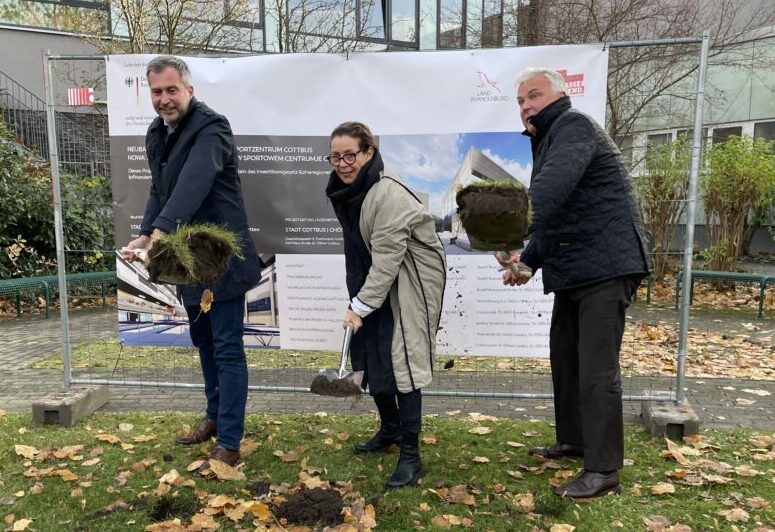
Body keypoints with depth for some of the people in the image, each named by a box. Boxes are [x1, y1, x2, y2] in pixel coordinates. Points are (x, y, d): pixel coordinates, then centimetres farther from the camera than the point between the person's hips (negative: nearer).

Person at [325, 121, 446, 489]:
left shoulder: (388, 194, -26)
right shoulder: (346, 189, 2)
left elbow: (387, 258, -28)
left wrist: (360, 306, -26)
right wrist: (358, 301, 15)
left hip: (411, 281, -9)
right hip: (377, 278, 9)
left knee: (401, 360, -12)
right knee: (367, 353, 11)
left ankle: (410, 455, -1)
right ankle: (390, 428, 32)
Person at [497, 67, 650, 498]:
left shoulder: (574, 125, -9)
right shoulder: (549, 142, 22)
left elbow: (551, 188, -30)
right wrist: (529, 260, 13)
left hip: (605, 267, -10)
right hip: (574, 270, 10)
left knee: (596, 369, -9)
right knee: (565, 357, 16)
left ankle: (604, 470, 0)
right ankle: (573, 440, 32)